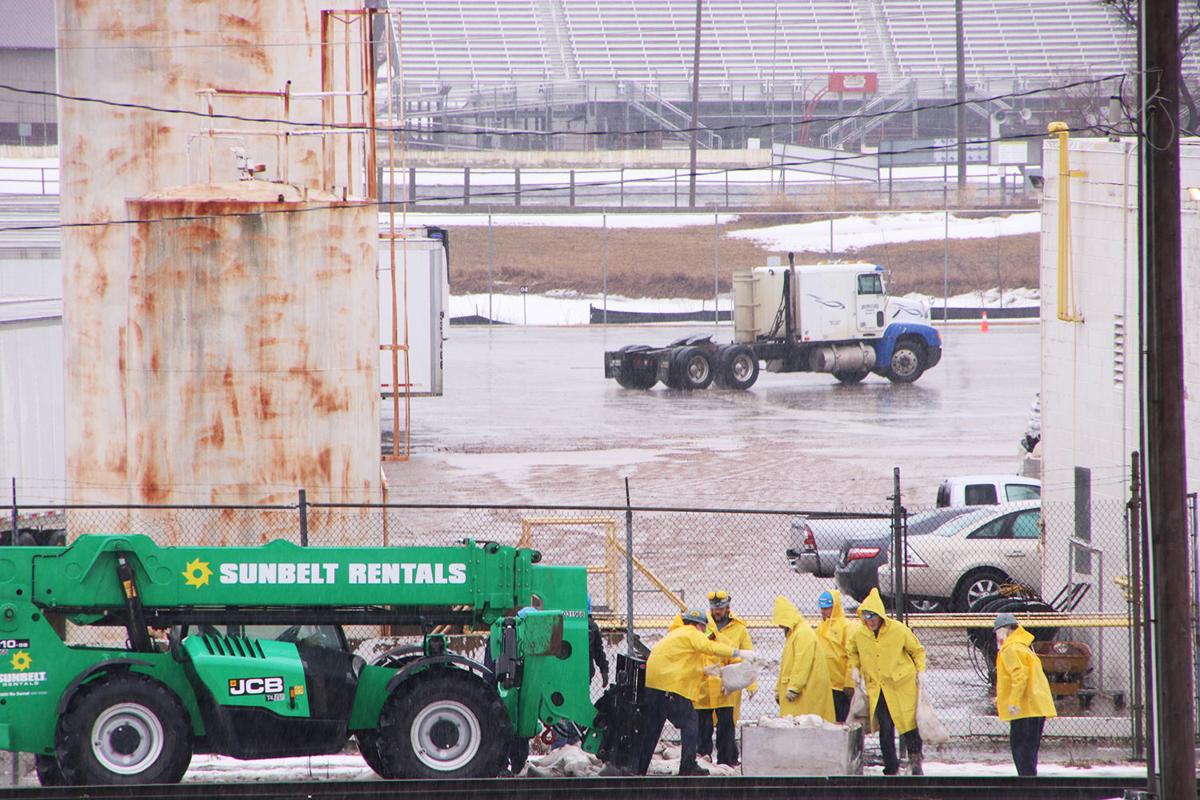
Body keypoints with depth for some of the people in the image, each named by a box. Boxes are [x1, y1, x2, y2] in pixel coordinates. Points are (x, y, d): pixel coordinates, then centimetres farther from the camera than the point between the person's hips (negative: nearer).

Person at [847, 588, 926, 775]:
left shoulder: (898, 630, -11)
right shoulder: (858, 634, -2)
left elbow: (917, 651, 3)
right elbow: (852, 652, 19)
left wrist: (920, 671, -5)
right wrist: (854, 667, 4)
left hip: (902, 686, -2)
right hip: (876, 688, 2)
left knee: (908, 723, 0)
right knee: (885, 729, -1)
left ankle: (915, 758, 23)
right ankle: (891, 768, 9)